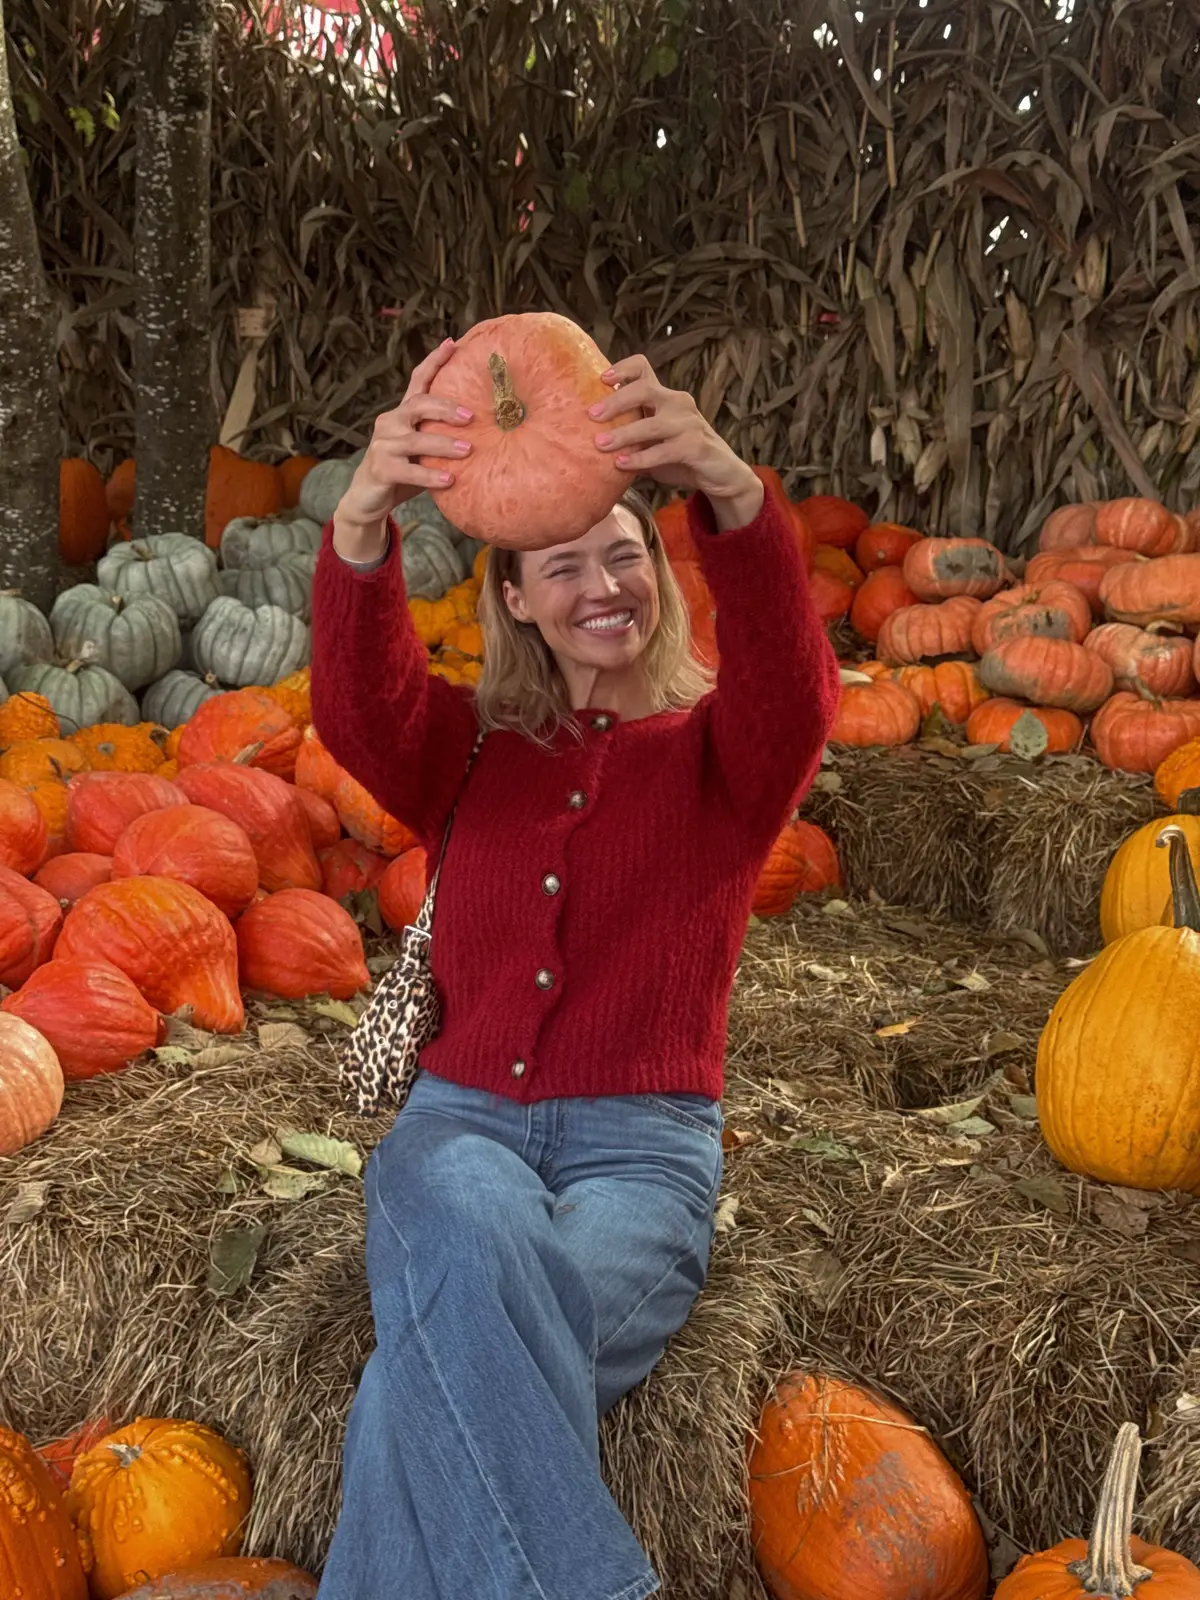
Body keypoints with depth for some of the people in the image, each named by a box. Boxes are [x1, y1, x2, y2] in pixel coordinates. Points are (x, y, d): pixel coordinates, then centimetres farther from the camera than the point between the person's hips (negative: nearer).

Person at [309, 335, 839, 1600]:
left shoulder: (714, 750, 6)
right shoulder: (471, 748, 11)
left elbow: (794, 686, -19)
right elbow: (360, 709, -13)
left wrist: (731, 495, -41)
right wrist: (362, 524, -36)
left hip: (642, 1144, -1)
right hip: (462, 1123, 2)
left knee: (444, 1367, -32)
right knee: (472, 1234, -36)